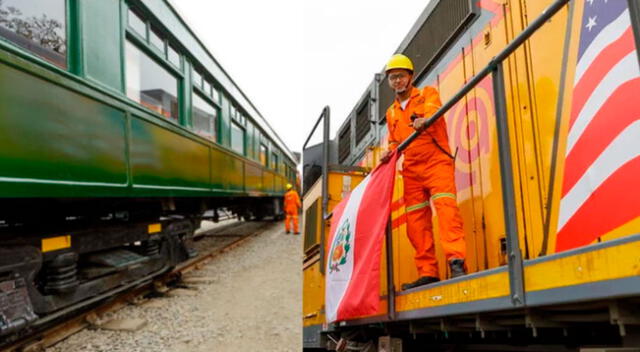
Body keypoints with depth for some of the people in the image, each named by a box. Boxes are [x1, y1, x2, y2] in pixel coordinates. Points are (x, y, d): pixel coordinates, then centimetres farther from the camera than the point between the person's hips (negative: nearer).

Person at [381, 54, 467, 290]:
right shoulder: (391, 113, 21)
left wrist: (424, 120, -39)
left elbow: (433, 109, -16)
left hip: (436, 162, -5)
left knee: (445, 207, -22)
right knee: (416, 221, 0)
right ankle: (427, 272, 3)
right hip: (411, 170, 5)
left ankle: (456, 261, -28)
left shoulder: (427, 94, 7)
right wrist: (390, 152, 1)